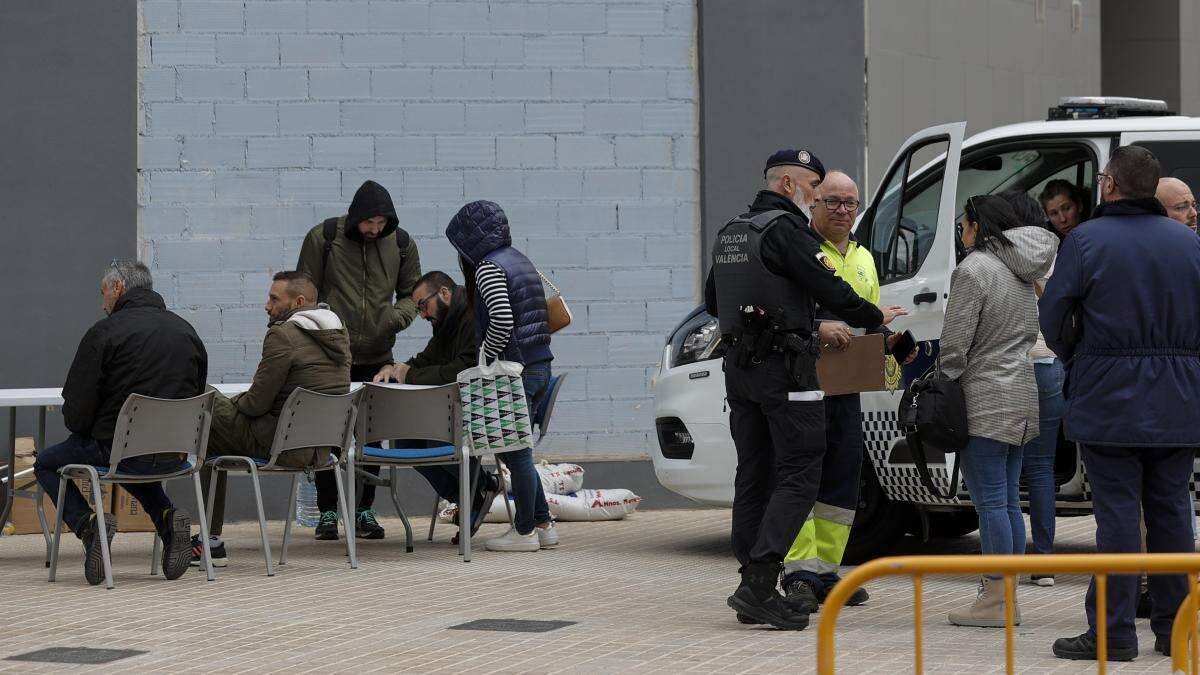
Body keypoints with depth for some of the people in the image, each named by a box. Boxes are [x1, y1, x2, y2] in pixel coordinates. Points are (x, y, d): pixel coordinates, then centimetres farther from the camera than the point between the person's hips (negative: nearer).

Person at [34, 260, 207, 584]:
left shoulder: (104, 332, -9)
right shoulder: (186, 330, 8)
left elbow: (76, 411, -11)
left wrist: (79, 427, 11)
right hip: (174, 456, 5)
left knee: (46, 464, 20)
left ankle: (87, 523, -5)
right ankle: (168, 517, 11)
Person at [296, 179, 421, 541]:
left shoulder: (401, 244, 3)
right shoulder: (323, 238, -5)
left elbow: (411, 292, 13)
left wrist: (398, 316, -8)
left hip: (377, 358, 3)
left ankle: (364, 511, 17)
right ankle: (327, 512, 10)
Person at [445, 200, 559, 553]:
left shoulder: (489, 267, -11)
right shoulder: (519, 260, 16)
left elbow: (502, 319, -23)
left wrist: (486, 356, -9)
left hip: (515, 371, -9)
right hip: (539, 367, 9)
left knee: (515, 452, -1)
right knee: (515, 449, 15)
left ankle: (525, 532, 4)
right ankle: (543, 524, 17)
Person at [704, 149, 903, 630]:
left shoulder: (730, 233, 16)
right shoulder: (785, 229, -12)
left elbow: (712, 301, 25)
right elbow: (830, 289, -17)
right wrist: (875, 318, 0)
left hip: (739, 367, 9)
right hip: (784, 369, -9)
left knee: (754, 476, 10)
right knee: (799, 474, -7)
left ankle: (755, 590, 11)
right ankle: (759, 584, -16)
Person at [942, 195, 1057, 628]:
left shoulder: (973, 270, -11)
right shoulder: (1021, 273, 15)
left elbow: (955, 343, -14)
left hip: (985, 399, -9)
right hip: (1022, 394, 9)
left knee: (990, 502, -7)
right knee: (1009, 501, 11)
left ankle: (995, 601, -7)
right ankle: (1007, 597, 13)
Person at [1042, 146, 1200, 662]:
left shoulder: (1086, 241, -7)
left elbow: (1053, 315, -6)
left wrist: (1076, 360, 11)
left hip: (1109, 401, -4)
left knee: (1117, 513, -3)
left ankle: (1113, 632, -2)